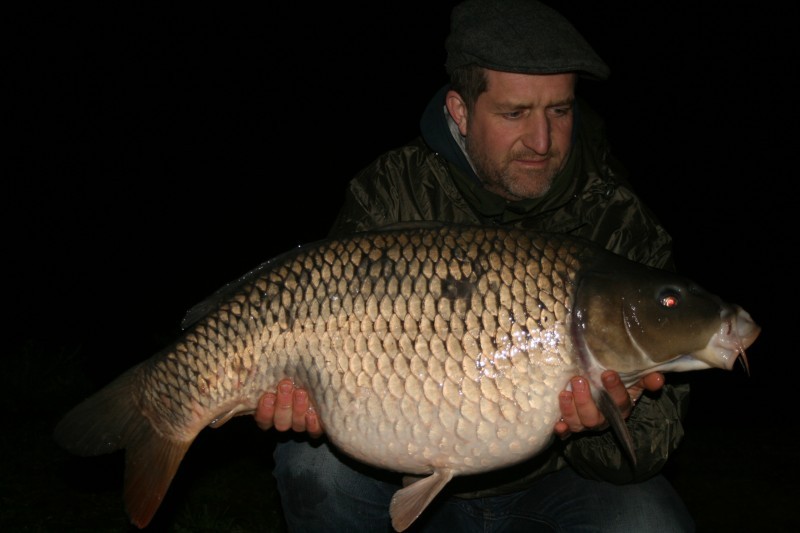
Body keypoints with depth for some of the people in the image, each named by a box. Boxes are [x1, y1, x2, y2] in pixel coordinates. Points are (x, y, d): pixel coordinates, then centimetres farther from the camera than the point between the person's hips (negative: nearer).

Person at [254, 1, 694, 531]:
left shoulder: (623, 226, -15)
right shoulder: (392, 193, -12)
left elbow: (655, 423, -17)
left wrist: (612, 425, -41)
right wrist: (310, 400, -34)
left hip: (548, 483, 0)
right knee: (313, 460, -24)